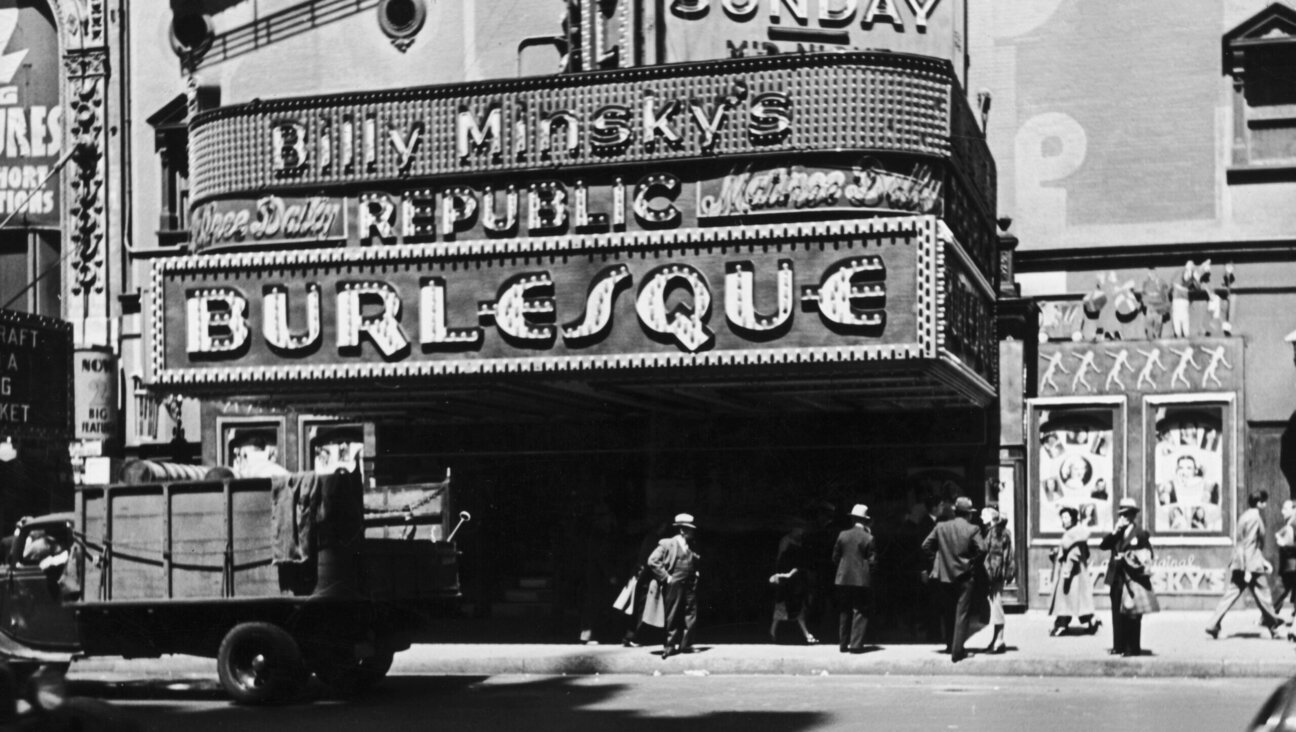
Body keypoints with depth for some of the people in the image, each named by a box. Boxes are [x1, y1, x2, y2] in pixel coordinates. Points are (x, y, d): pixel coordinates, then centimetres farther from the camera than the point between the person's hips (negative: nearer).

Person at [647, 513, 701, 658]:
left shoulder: (691, 547, 13)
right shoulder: (667, 544, -3)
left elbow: (697, 562, 30)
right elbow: (652, 560, -9)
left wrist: (695, 573, 11)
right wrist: (666, 577, -11)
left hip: (690, 586, 5)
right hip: (674, 585, -5)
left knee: (690, 617, 2)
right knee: (673, 618, 0)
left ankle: (685, 645, 10)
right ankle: (670, 646, 6)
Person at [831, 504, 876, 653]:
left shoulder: (842, 535, 2)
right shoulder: (868, 538, -7)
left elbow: (835, 557, 6)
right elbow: (872, 560, -6)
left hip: (843, 579, 3)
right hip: (862, 579, -3)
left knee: (844, 612, 12)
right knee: (860, 612, 1)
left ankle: (843, 644, 14)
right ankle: (856, 644, -5)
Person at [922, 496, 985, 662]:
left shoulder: (941, 527, 0)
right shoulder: (972, 530, -9)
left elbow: (926, 545, -1)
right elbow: (981, 549, -19)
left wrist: (936, 560, 8)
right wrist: (972, 561, -3)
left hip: (944, 575, 3)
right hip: (964, 576, -3)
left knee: (947, 613, 18)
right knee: (962, 614, 0)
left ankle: (950, 645, 29)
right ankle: (957, 651, -5)